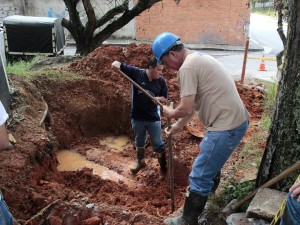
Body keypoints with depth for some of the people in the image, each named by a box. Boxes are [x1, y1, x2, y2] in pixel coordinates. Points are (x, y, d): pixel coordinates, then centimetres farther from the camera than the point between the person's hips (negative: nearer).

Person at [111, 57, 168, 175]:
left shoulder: (161, 81, -9)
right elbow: (118, 65, -9)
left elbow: (165, 97, 4)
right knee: (139, 142, 21)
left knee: (158, 144, 9)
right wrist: (115, 64, -33)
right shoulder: (136, 73, -14)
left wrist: (159, 98, -18)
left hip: (153, 118, 0)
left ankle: (164, 166, 28)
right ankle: (141, 162, 44)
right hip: (137, 117, 0)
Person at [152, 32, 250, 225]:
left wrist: (169, 112, 2)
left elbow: (186, 109, -20)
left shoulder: (187, 67, -17)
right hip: (236, 121, 11)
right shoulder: (198, 59, 16)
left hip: (226, 127, -10)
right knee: (212, 166, 28)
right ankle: (208, 201, 48)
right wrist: (178, 126, 26)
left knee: (200, 177, 2)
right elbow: (194, 104, 22)